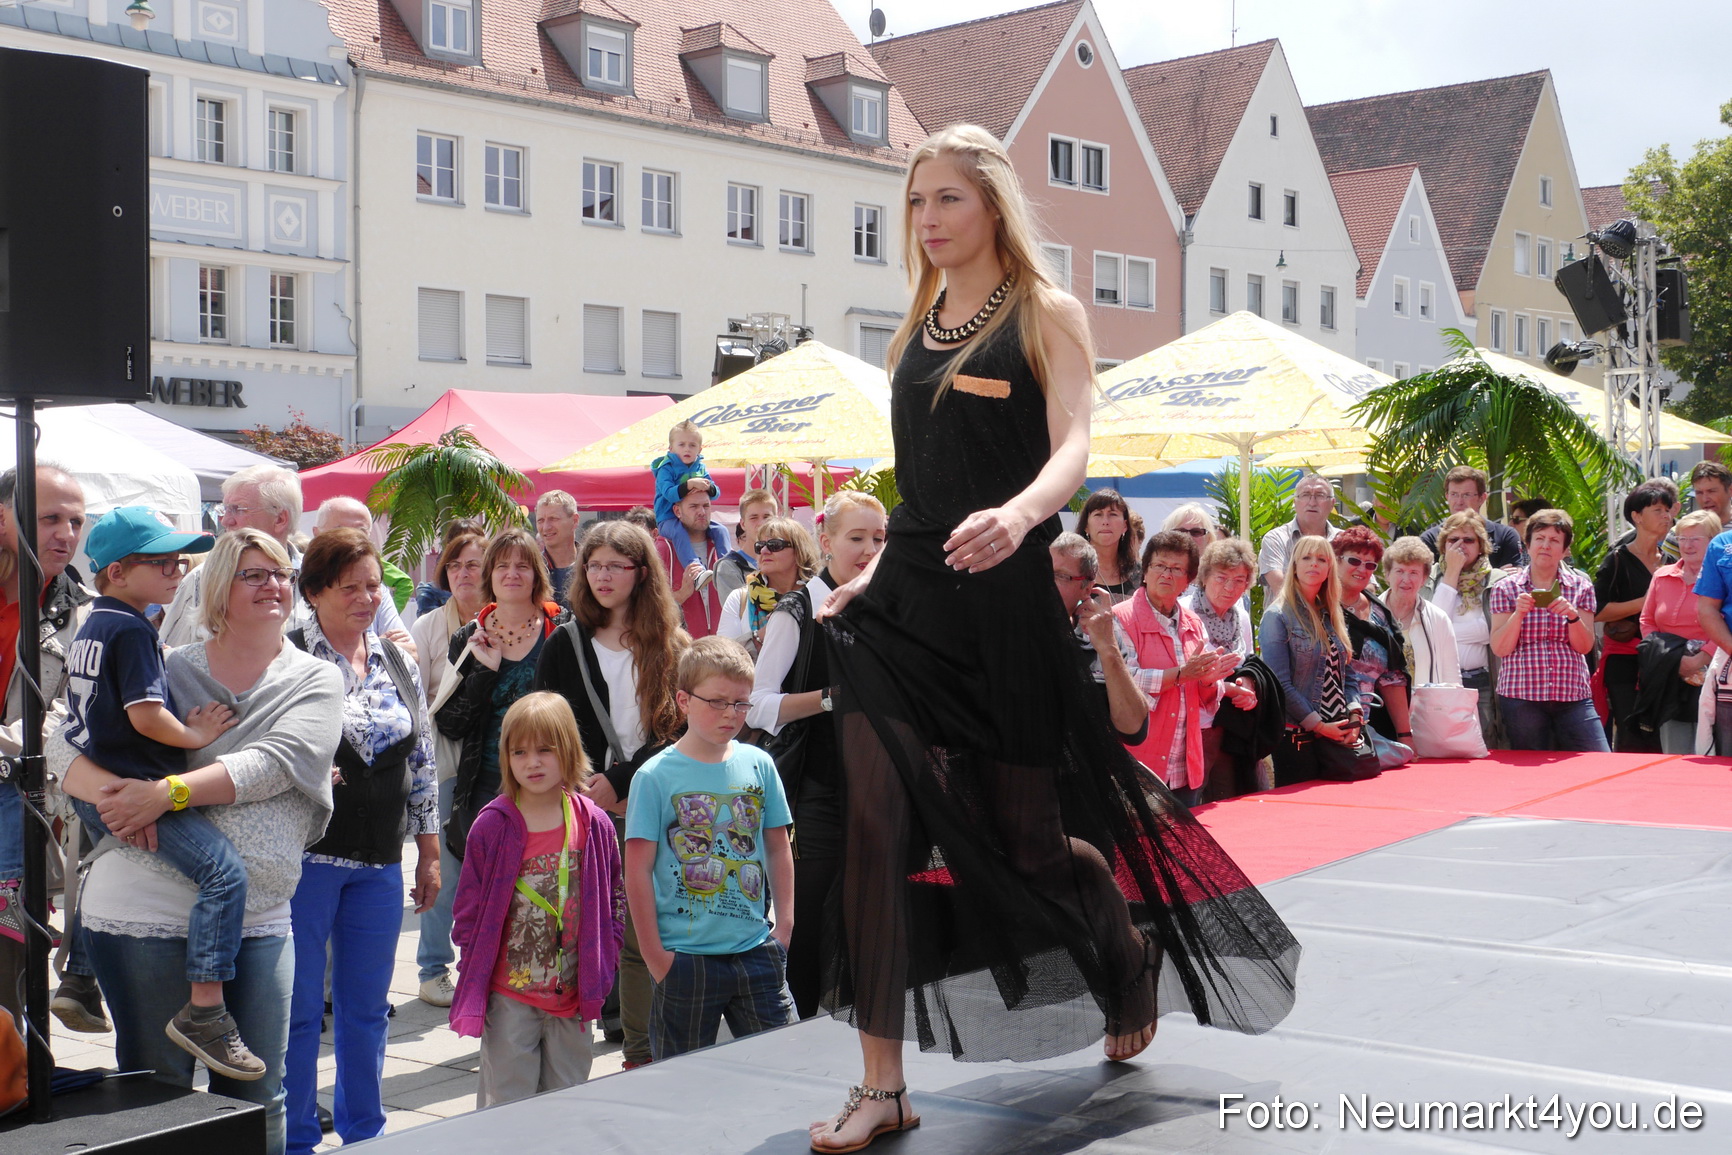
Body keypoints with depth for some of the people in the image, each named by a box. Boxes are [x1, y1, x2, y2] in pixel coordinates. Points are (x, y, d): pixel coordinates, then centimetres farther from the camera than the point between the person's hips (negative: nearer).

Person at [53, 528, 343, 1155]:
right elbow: (65, 746, 3)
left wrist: (166, 792, -21)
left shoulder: (315, 681, 5)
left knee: (257, 1098, 9)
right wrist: (116, 794, -18)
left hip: (257, 919, 1)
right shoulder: (170, 671, 5)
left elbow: (276, 762, -12)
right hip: (144, 910, -1)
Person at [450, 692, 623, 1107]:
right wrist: (474, 978, -4)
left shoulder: (594, 825, 0)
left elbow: (614, 899, 8)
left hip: (573, 995, 2)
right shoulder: (493, 826, -7)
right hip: (509, 995, -2)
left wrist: (602, 969, 3)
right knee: (507, 1100, 3)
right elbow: (470, 907, -2)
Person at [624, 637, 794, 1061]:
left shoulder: (758, 765, 4)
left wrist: (784, 925, 6)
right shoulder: (656, 776, -7)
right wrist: (654, 954, -8)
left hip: (755, 950, 3)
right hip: (684, 957, -3)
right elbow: (638, 871, -7)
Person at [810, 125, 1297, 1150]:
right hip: (904, 601, 5)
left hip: (1002, 601, -5)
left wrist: (1020, 513, -34)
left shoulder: (1047, 314, 0)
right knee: (878, 830, -7)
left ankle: (1133, 957, 38)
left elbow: (1074, 447, -15)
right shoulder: (920, 326, 16)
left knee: (1027, 832, 5)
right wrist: (876, 574, 15)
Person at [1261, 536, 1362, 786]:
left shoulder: (1333, 618, 15)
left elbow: (1348, 676, 15)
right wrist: (1319, 725, -15)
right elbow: (1281, 684, -13)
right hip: (1298, 737, -6)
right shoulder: (1277, 617, -6)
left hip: (1337, 736, 6)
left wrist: (1354, 716, -3)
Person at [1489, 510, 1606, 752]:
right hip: (1520, 696, -1)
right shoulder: (1506, 589, 5)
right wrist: (1518, 614, -13)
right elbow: (1500, 648, 0)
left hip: (1573, 695, 1)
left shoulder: (1580, 587, 10)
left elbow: (1585, 646, 5)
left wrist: (1573, 616, -12)